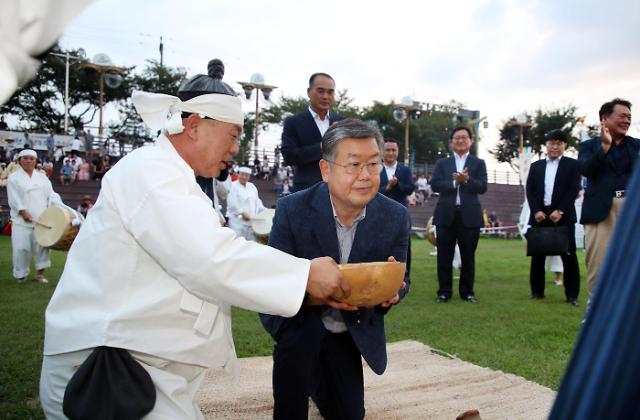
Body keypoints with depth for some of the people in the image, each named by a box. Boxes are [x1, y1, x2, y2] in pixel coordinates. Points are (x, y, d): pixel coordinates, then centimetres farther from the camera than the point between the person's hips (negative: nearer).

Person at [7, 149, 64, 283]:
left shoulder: (42, 177, 15)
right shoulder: (14, 178, 4)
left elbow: (51, 194, 9)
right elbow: (14, 199, -4)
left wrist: (60, 207, -7)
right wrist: (23, 212, -17)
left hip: (42, 219, 3)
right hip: (22, 220, -3)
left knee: (42, 245, -3)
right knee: (21, 247, -4)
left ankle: (40, 273, 8)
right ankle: (21, 274, 12)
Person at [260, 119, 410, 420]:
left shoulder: (396, 217, -16)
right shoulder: (292, 210, -24)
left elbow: (401, 279, -7)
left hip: (353, 329, 4)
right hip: (297, 316, -3)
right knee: (302, 328, -38)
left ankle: (316, 376, 46)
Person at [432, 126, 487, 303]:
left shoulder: (478, 163, 8)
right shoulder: (442, 163, 10)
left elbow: (482, 187, -4)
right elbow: (435, 185, -4)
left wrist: (466, 180, -20)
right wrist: (454, 182, -17)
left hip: (469, 215, 0)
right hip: (446, 214, 1)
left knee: (468, 256, 6)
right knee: (444, 256, 4)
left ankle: (467, 291, 17)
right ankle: (444, 291, 13)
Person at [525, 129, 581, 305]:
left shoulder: (572, 164, 6)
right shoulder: (536, 166, 14)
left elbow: (574, 190, -4)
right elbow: (530, 190, 6)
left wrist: (560, 211, -16)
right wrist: (536, 211, -8)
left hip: (563, 216, -3)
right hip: (539, 215, 3)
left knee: (569, 255, -1)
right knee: (537, 254, 6)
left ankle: (572, 294, 6)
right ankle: (537, 291, 16)